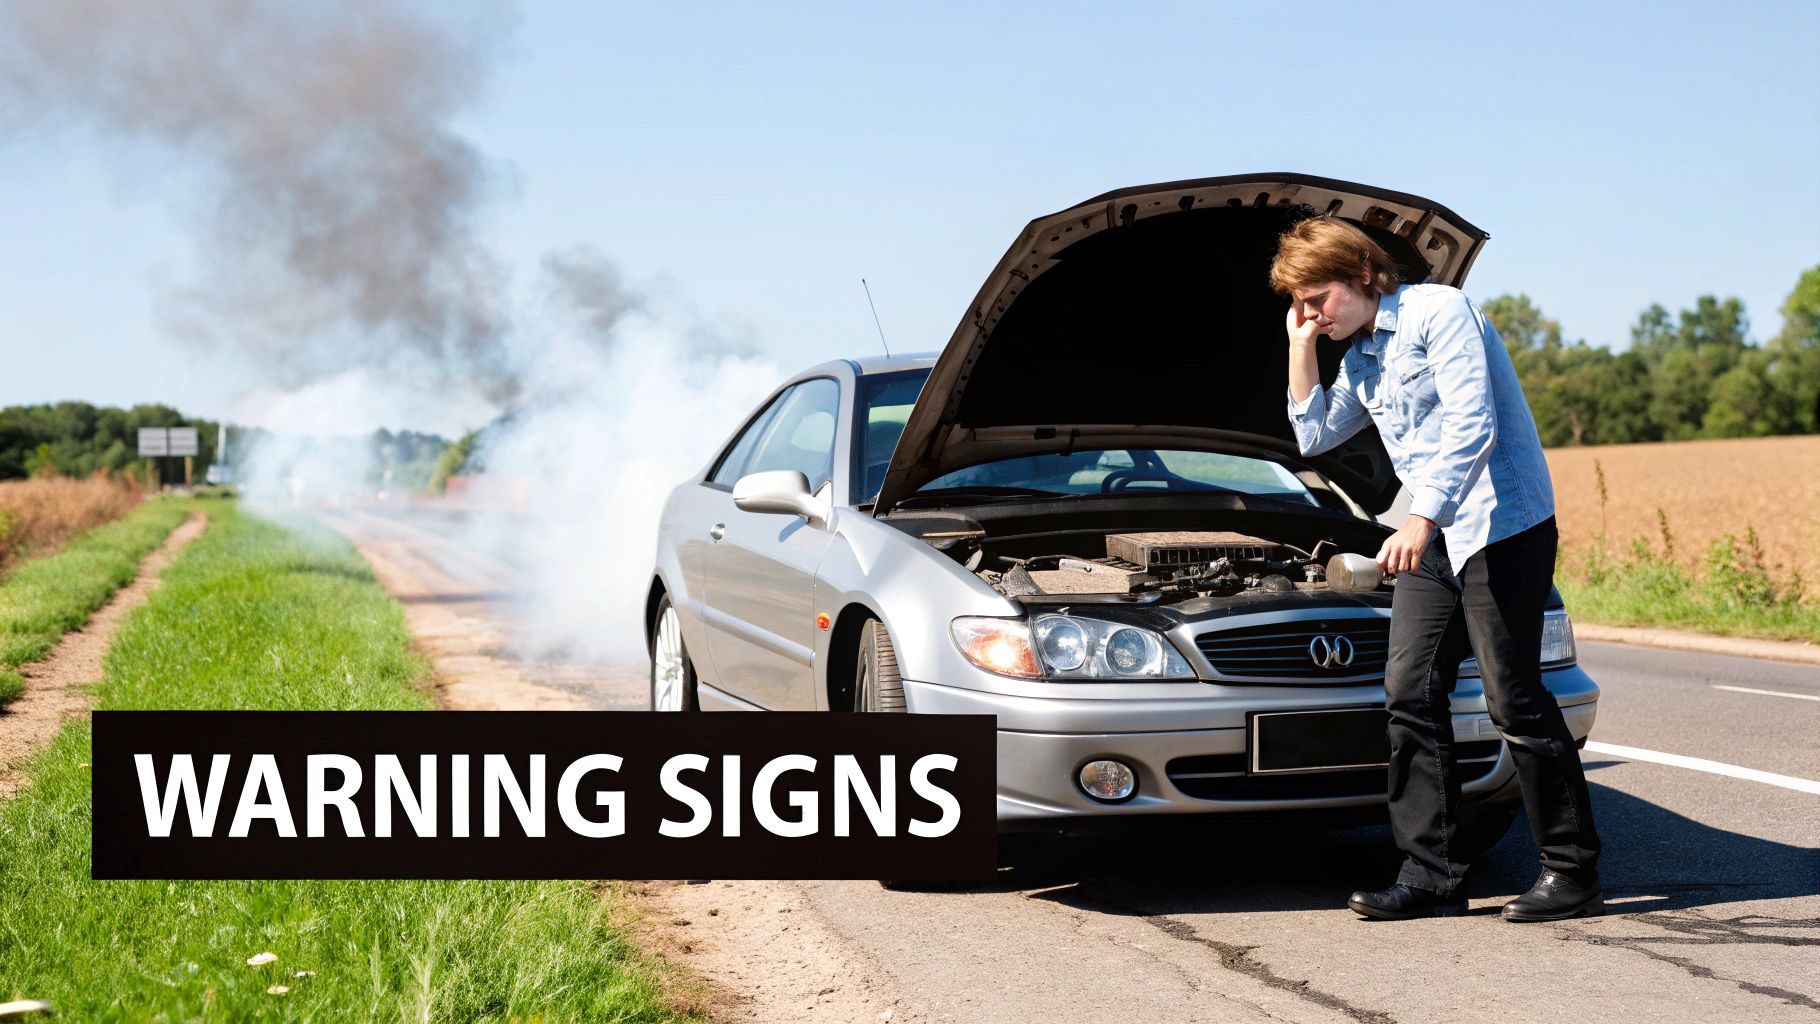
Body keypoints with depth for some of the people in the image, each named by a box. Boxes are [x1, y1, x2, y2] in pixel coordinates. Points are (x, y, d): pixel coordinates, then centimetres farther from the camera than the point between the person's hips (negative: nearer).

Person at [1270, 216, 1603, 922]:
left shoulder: (1439, 312, -10)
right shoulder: (1361, 358, 17)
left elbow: (1471, 427, -19)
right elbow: (1315, 436, 24)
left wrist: (1420, 521, -25)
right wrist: (1301, 350, 13)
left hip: (1503, 524, -9)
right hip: (1435, 538, 9)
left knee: (1514, 697, -8)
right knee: (1410, 692, 2)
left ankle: (1573, 871, 2)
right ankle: (1434, 874, 5)